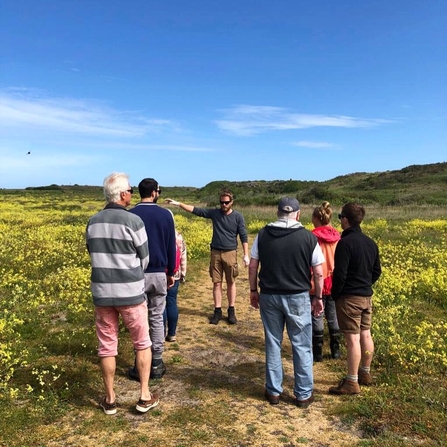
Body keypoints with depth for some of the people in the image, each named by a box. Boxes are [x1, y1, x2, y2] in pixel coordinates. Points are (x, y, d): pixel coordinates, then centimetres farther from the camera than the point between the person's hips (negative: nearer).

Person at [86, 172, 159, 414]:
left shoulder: (92, 222, 1)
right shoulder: (133, 221, -13)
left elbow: (93, 256, 12)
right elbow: (144, 259, -3)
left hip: (102, 292, 4)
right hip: (130, 293, -4)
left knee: (107, 347, 13)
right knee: (142, 343, 13)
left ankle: (110, 399, 25)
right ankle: (145, 397, 20)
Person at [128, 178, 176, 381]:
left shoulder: (130, 215, -6)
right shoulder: (166, 215, -1)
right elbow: (171, 246, 4)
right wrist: (171, 273, 15)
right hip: (159, 274, 2)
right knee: (156, 319, 11)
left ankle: (140, 366, 14)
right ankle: (156, 365, 18)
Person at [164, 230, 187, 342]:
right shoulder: (178, 236, 1)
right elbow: (183, 257, 5)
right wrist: (183, 274, 14)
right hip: (174, 276, 4)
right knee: (172, 302, 10)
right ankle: (172, 334, 15)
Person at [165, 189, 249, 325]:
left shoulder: (238, 217, -5)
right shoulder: (214, 212, 0)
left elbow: (243, 237, -3)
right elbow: (196, 210, -3)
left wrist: (246, 255, -8)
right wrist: (178, 204, -11)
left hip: (230, 253, -2)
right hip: (216, 253, 2)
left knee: (231, 283, 7)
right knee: (216, 283, 6)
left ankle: (231, 311, 18)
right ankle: (217, 311, 15)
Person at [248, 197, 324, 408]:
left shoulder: (263, 234, -2)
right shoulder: (308, 237, -7)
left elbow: (252, 267, 0)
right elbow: (318, 273, -5)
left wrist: (253, 291, 12)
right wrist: (318, 297, 8)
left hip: (269, 296, 2)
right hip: (298, 297, -1)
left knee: (272, 344, 14)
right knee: (302, 346, 11)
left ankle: (273, 391, 24)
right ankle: (303, 394, 22)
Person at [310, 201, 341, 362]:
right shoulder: (337, 237, 0)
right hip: (334, 283, 5)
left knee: (317, 317, 4)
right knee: (333, 316, 14)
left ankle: (317, 352, 12)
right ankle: (335, 350, 23)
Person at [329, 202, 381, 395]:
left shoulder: (345, 243, -18)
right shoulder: (371, 243, 8)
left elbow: (340, 274, -20)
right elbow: (377, 271, 14)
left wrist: (335, 295, -6)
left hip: (349, 297, -8)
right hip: (367, 296, 9)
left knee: (352, 338, -4)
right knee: (365, 335, 16)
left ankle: (352, 382, 4)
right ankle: (365, 373, 30)